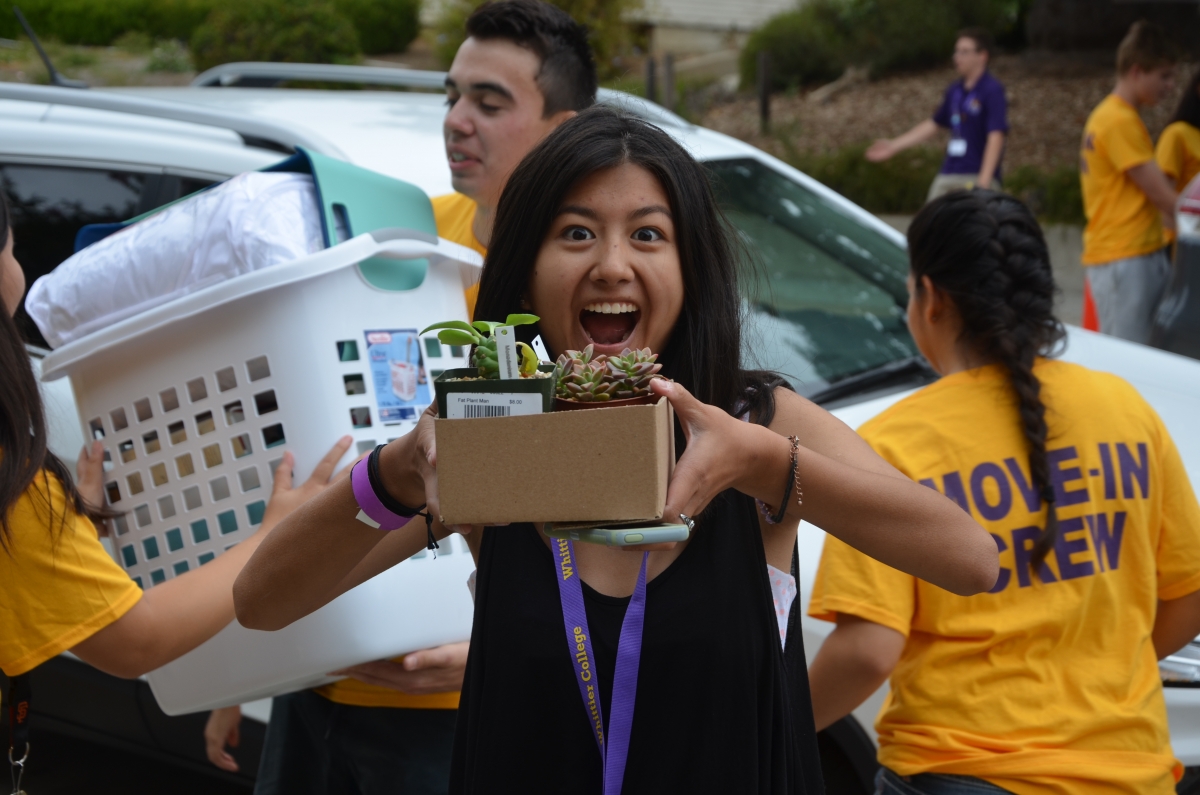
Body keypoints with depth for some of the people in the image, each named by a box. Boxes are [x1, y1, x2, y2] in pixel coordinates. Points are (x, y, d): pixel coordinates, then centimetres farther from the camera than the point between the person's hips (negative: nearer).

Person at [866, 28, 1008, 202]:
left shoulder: (993, 91, -11)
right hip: (948, 176, 8)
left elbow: (996, 137, -19)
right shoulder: (955, 90, 12)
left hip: (976, 178, -8)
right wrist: (893, 146, 25)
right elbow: (934, 124, 24)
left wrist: (983, 183, -27)